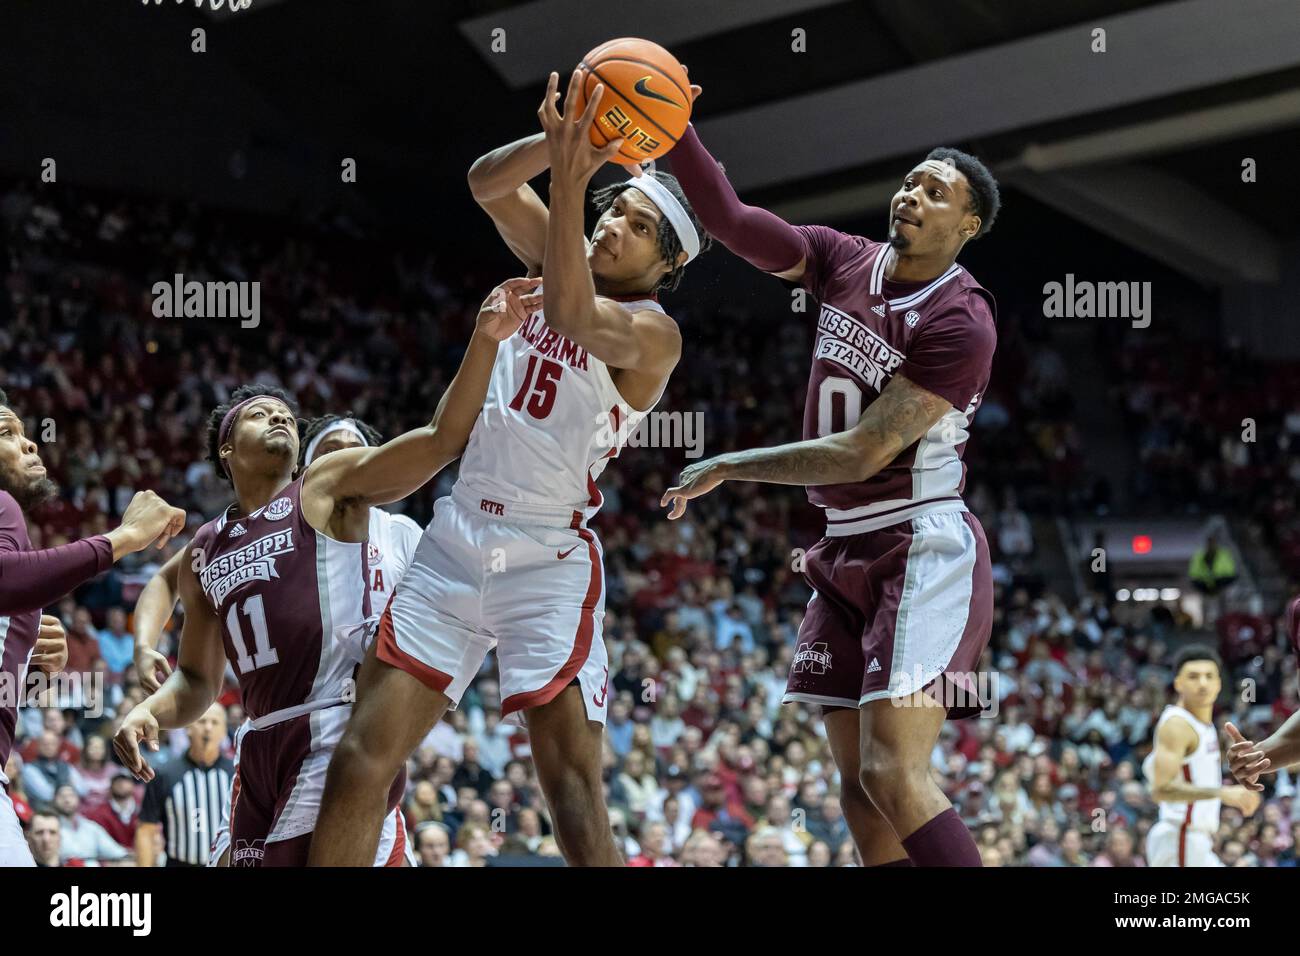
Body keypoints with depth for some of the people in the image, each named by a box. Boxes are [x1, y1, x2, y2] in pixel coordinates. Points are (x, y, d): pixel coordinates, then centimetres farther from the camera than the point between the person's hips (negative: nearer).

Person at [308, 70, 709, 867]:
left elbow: (573, 315, -28)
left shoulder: (653, 334, -8)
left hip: (549, 564, -6)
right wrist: (556, 146, -18)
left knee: (577, 799, -16)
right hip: (456, 544, 6)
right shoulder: (563, 259, 11)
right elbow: (486, 183, 0)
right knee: (362, 760, -3)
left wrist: (567, 186, -35)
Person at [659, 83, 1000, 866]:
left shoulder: (960, 323, -17)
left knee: (895, 776, -20)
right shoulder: (845, 261, 6)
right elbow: (731, 220, 1)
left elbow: (862, 453, -20)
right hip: (848, 549, 8)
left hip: (922, 547, -8)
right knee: (860, 788, 6)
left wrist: (729, 469, -14)